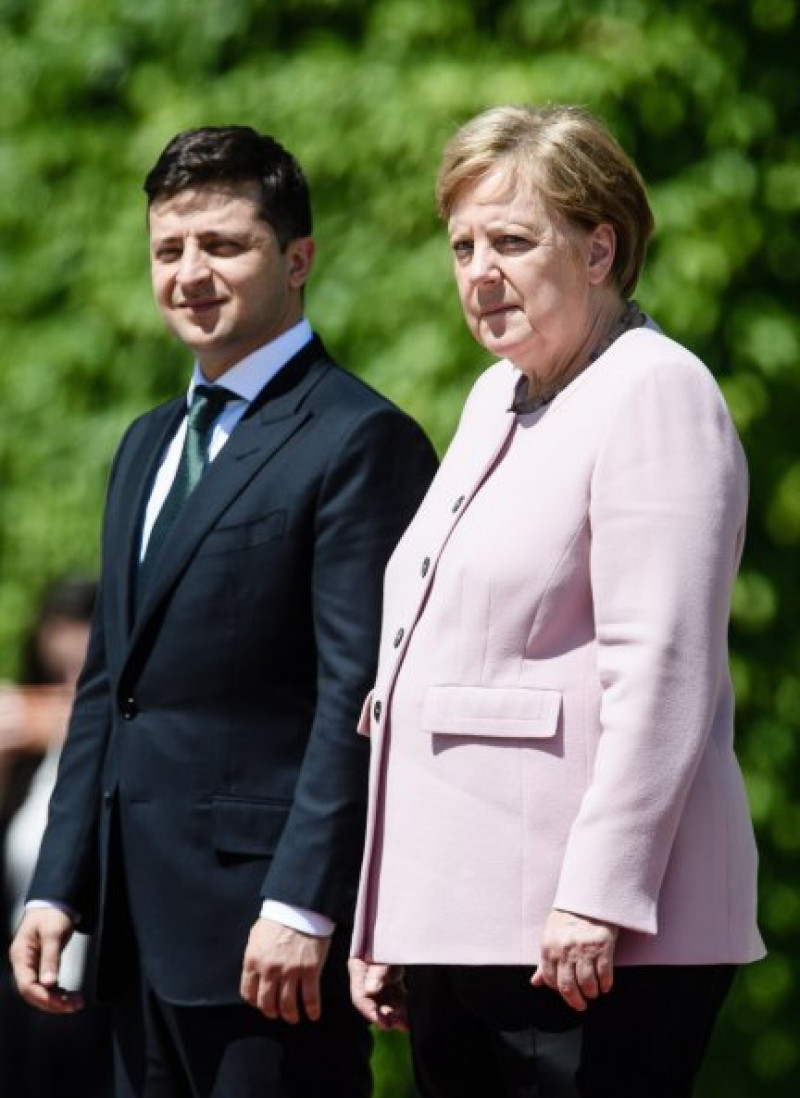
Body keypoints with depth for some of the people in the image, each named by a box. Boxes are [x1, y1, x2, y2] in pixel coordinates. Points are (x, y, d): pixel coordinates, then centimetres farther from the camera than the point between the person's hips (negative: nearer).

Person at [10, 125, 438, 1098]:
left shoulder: (359, 441, -8)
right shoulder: (147, 445, 20)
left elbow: (358, 697, -14)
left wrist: (302, 907, -20)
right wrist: (57, 889, 12)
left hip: (270, 929, -8)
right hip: (142, 927, 8)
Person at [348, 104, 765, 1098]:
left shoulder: (654, 391, -7)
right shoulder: (496, 400, 21)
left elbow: (662, 678, -16)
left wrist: (597, 902, -21)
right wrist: (379, 922, 20)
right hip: (452, 924, 9)